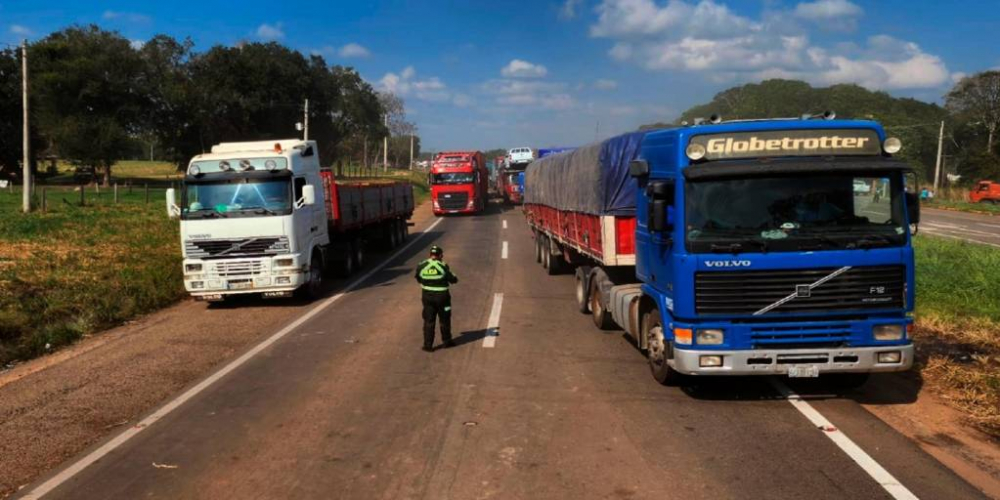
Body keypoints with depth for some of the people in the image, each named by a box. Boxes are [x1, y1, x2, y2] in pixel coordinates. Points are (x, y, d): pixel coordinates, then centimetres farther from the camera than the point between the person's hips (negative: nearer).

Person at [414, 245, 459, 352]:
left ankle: (428, 345, 5)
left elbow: (418, 278, 9)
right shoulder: (443, 266, -14)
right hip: (442, 296, -2)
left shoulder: (421, 266, -5)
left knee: (428, 321, 8)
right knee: (444, 320, 15)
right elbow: (453, 280, -6)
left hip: (427, 296, 2)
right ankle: (446, 341, 28)